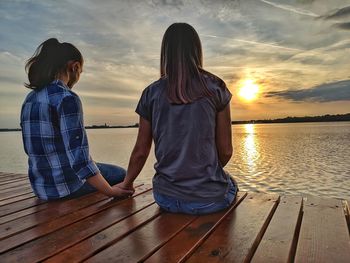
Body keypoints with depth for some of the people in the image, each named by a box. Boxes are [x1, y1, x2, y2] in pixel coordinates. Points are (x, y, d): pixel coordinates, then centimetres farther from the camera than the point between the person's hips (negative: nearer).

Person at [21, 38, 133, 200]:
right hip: (66, 188, -8)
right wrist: (111, 192, -18)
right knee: (120, 174, 17)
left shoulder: (30, 99, 4)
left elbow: (31, 148, 12)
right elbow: (79, 161, -28)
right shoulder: (67, 99, -23)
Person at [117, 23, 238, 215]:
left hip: (166, 199, 3)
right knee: (231, 185, 33)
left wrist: (126, 183, 21)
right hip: (209, 199, -2)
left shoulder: (151, 93, -2)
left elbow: (140, 151, 3)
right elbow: (225, 151, -3)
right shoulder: (215, 88, -6)